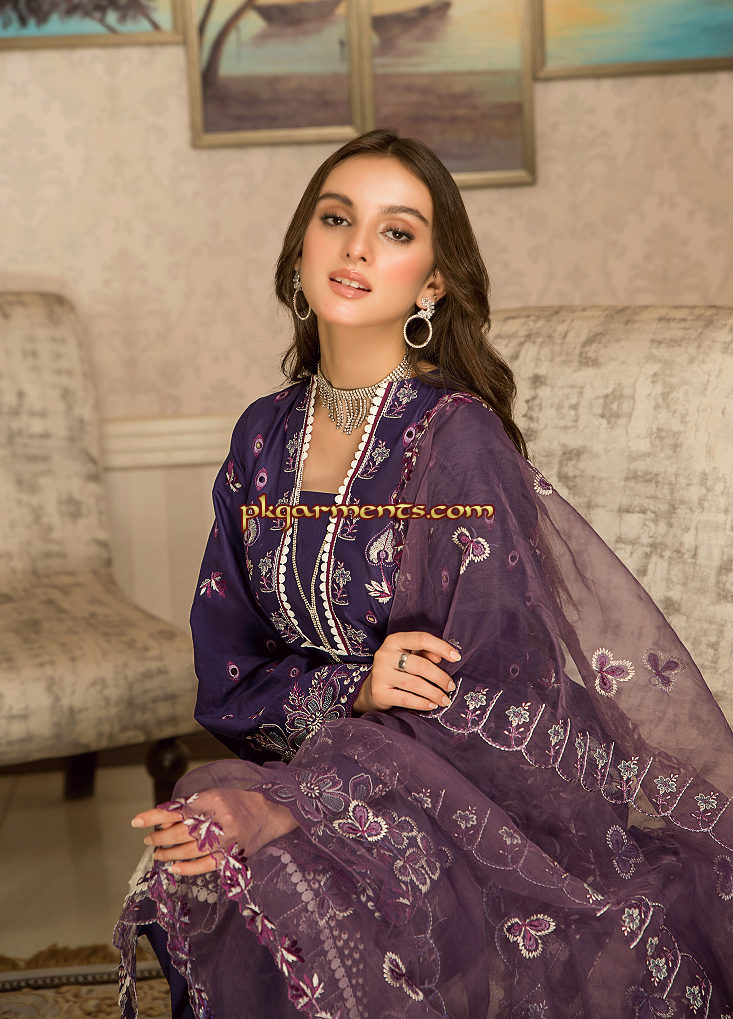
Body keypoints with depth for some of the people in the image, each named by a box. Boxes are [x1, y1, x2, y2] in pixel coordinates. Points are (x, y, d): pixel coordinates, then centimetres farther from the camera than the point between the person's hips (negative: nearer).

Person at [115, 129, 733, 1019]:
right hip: (315, 777, 5)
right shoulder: (265, 436, 4)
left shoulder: (457, 437, -15)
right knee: (186, 896, -24)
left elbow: (479, 711, -18)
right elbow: (226, 676, 5)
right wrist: (351, 688, -17)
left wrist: (281, 809, -30)